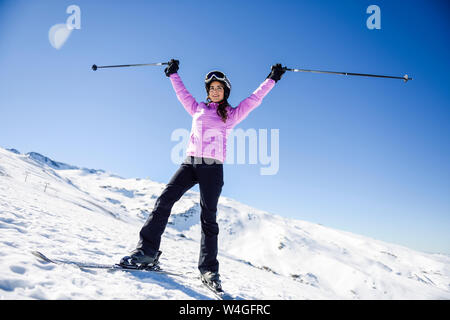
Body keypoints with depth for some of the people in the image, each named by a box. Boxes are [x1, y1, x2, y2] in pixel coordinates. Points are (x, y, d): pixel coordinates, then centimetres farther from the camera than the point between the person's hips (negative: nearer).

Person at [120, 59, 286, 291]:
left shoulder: (231, 115, 13)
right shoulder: (198, 109, 20)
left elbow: (253, 100, 12)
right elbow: (182, 94, 32)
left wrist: (272, 79, 12)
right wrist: (173, 74, 38)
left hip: (212, 167, -3)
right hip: (190, 162, 3)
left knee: (208, 216, -5)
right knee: (164, 200, -14)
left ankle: (209, 269, 1)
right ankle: (147, 250, -10)